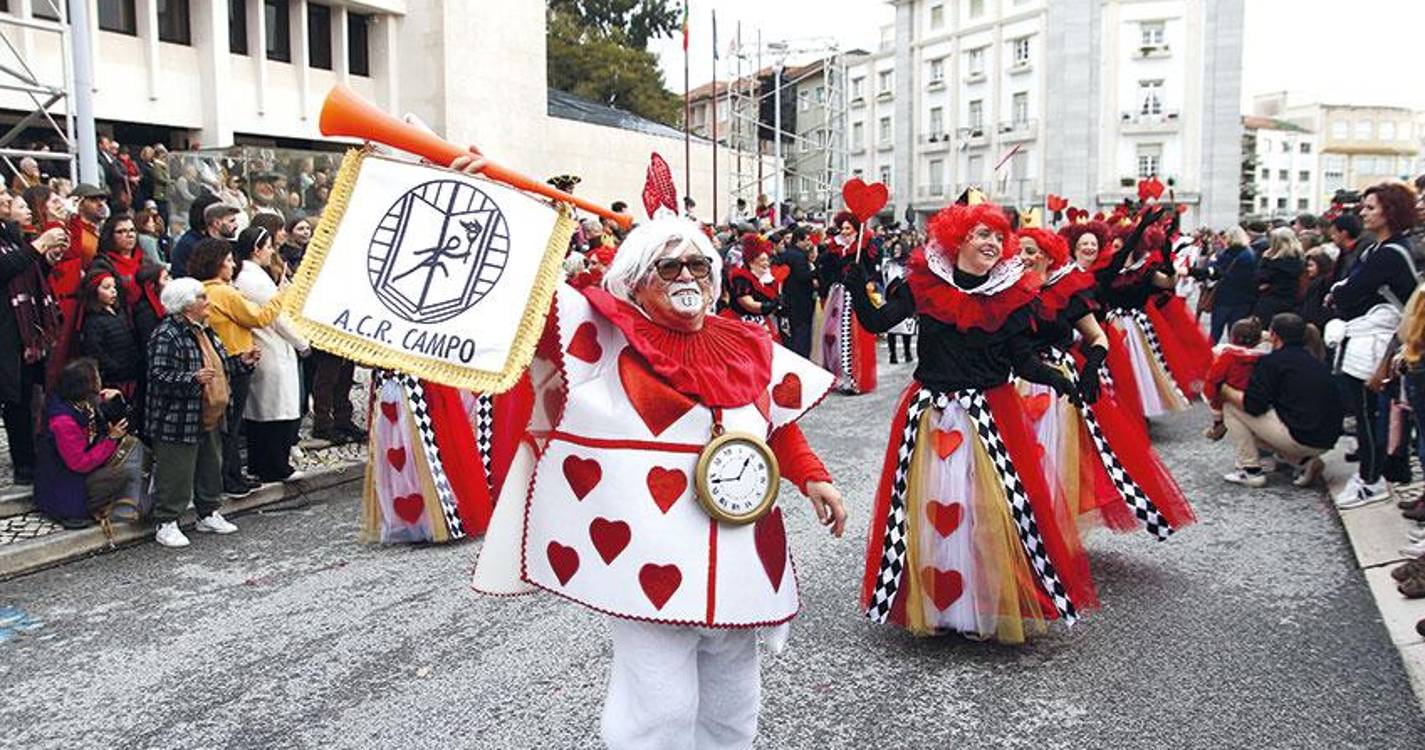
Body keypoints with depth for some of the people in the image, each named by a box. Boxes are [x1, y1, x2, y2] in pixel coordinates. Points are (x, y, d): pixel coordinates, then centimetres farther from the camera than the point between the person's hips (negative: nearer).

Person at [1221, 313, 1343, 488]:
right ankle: (1305, 460, 12)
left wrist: (1224, 390, 5)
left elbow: (1253, 405, -12)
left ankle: (1251, 471, 5)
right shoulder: (1316, 362, 16)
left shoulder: (1272, 361, -8)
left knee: (1231, 406, 4)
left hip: (1301, 438, -8)